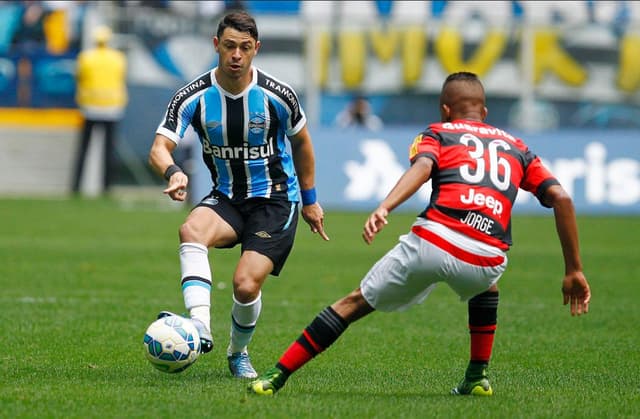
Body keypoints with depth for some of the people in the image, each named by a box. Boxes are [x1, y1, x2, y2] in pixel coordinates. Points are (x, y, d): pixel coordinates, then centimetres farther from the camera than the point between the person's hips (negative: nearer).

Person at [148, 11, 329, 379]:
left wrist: (310, 200, 14)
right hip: (226, 197, 2)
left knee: (246, 285, -17)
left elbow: (301, 142, 7)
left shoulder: (277, 95, -12)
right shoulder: (195, 96, -11)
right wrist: (173, 172, -42)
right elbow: (159, 148, -18)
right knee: (191, 230, -33)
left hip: (275, 199, -2)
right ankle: (201, 328, -46)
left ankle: (239, 352, 16)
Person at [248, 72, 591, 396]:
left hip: (430, 244, -2)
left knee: (354, 304, 15)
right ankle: (478, 376, 32)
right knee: (485, 286, 41)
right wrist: (574, 271, 19)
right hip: (487, 261, 2)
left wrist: (384, 208, -21)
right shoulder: (516, 146, 28)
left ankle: (276, 377, 13)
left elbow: (422, 166, -5)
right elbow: (561, 199, 17)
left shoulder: (438, 132, 19)